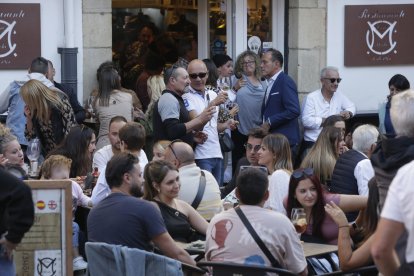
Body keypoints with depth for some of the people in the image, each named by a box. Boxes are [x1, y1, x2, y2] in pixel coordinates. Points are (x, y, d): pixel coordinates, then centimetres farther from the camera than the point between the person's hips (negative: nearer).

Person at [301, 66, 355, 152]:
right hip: (313, 143, -5)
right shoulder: (311, 97, -5)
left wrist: (348, 113, 2)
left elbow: (351, 106, 27)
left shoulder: (339, 96, 11)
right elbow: (306, 121, -14)